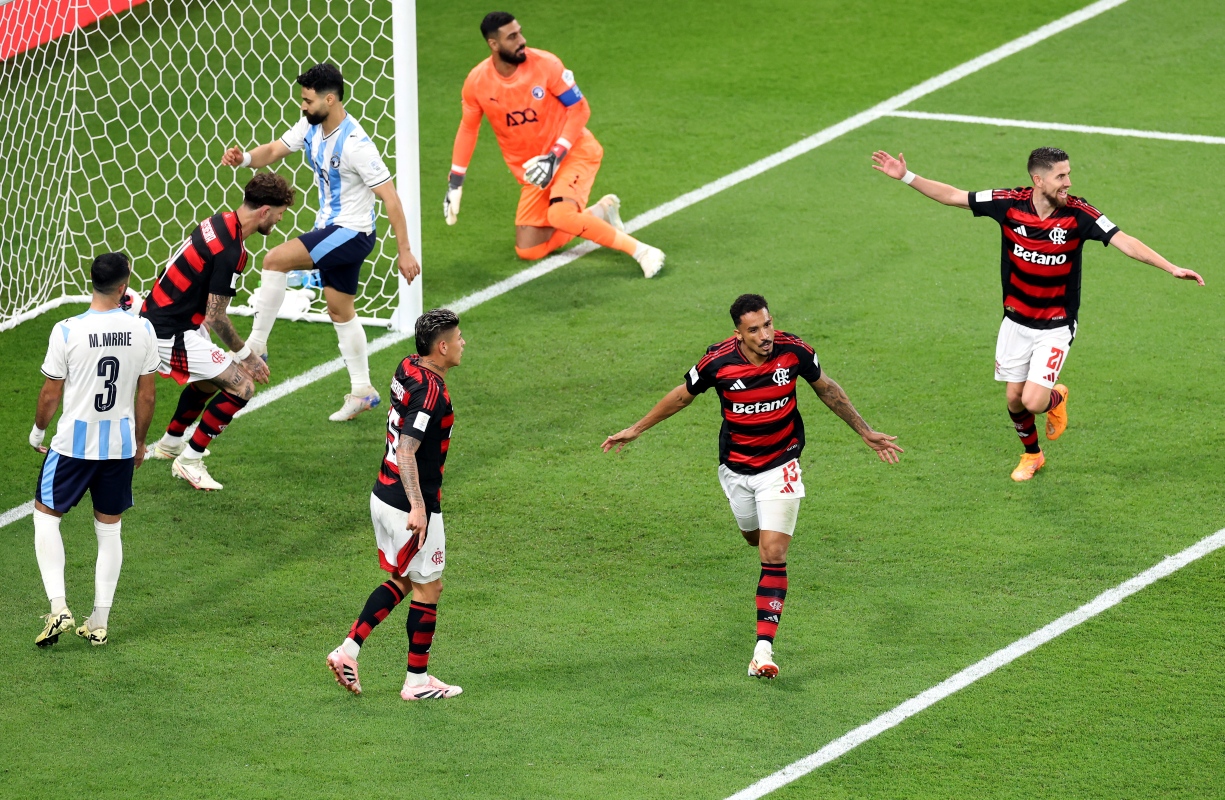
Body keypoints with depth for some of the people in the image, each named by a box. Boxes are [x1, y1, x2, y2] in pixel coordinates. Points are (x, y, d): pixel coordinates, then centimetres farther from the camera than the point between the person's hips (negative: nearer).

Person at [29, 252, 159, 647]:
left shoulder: (67, 331, -15)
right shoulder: (143, 330, -6)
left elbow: (50, 395, -6)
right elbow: (146, 396, 2)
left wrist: (37, 431, 13)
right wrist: (139, 441, 18)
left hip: (73, 444, -3)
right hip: (121, 444, 3)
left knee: (45, 517, 12)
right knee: (109, 528, 13)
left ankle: (58, 607, -2)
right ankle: (100, 622, 15)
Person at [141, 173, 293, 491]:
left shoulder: (221, 222, 3)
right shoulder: (230, 251, -26)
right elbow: (216, 317, -22)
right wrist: (246, 354, -9)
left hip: (157, 315, 10)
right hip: (172, 333, -10)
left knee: (210, 381, 31)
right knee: (241, 387, -8)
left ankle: (169, 444, 50)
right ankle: (189, 462, 2)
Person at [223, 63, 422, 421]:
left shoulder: (355, 145, -26)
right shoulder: (311, 126, -1)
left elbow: (390, 197, -23)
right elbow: (275, 149, 3)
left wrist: (405, 252, -21)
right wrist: (244, 158, -21)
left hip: (352, 232, -9)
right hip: (330, 229, 9)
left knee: (276, 260, -21)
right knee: (340, 311, 16)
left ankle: (256, 345, -14)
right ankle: (362, 392, 26)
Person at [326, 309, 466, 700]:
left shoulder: (408, 367, 3)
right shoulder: (430, 392, -24)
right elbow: (406, 452, -30)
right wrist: (417, 507, -34)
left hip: (383, 495, 9)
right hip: (409, 506, -9)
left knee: (401, 582, 20)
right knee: (428, 588, 5)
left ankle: (348, 650, 11)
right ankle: (417, 680, 14)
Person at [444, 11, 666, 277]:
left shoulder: (545, 64, -19)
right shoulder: (477, 82, -9)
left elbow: (579, 110, -12)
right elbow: (468, 128, 7)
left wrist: (555, 157, -23)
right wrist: (455, 183, 5)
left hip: (573, 152, -5)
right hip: (532, 170, 5)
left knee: (560, 214, -34)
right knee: (528, 251, -1)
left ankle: (640, 250, -21)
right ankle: (599, 213, 19)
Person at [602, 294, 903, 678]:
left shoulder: (793, 351, -18)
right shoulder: (718, 362, -19)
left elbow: (826, 388, 3)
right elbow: (682, 396, 1)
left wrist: (866, 432, 10)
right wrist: (636, 429, 10)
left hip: (780, 467, -2)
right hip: (736, 469, 2)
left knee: (773, 554, -12)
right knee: (755, 538, 20)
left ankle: (764, 647, -14)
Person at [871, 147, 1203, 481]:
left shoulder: (1078, 213, -18)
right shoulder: (1010, 203, -13)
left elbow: (1125, 242, -21)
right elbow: (952, 196, -5)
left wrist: (1173, 268, -30)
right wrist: (907, 177, -10)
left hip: (1055, 327, -3)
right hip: (1016, 323, 3)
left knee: (1033, 401, -13)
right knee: (1014, 398, 10)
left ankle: (1056, 398, 25)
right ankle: (1031, 455, 38)